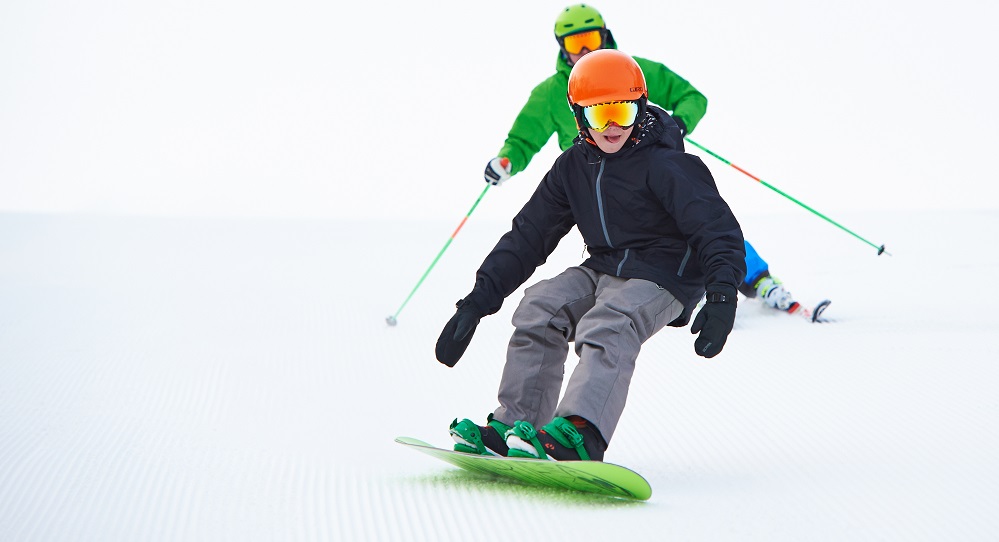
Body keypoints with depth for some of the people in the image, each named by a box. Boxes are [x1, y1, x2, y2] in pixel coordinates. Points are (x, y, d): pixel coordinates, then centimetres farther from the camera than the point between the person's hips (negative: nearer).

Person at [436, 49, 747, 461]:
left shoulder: (664, 165, -12)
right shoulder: (574, 167, 7)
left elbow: (717, 228, -19)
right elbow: (528, 235, 11)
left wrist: (722, 296, -35)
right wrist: (478, 300, 4)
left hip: (661, 280, -7)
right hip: (601, 270, 7)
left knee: (604, 331, -32)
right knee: (538, 309, -16)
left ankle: (578, 436, -54)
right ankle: (515, 427, -15)